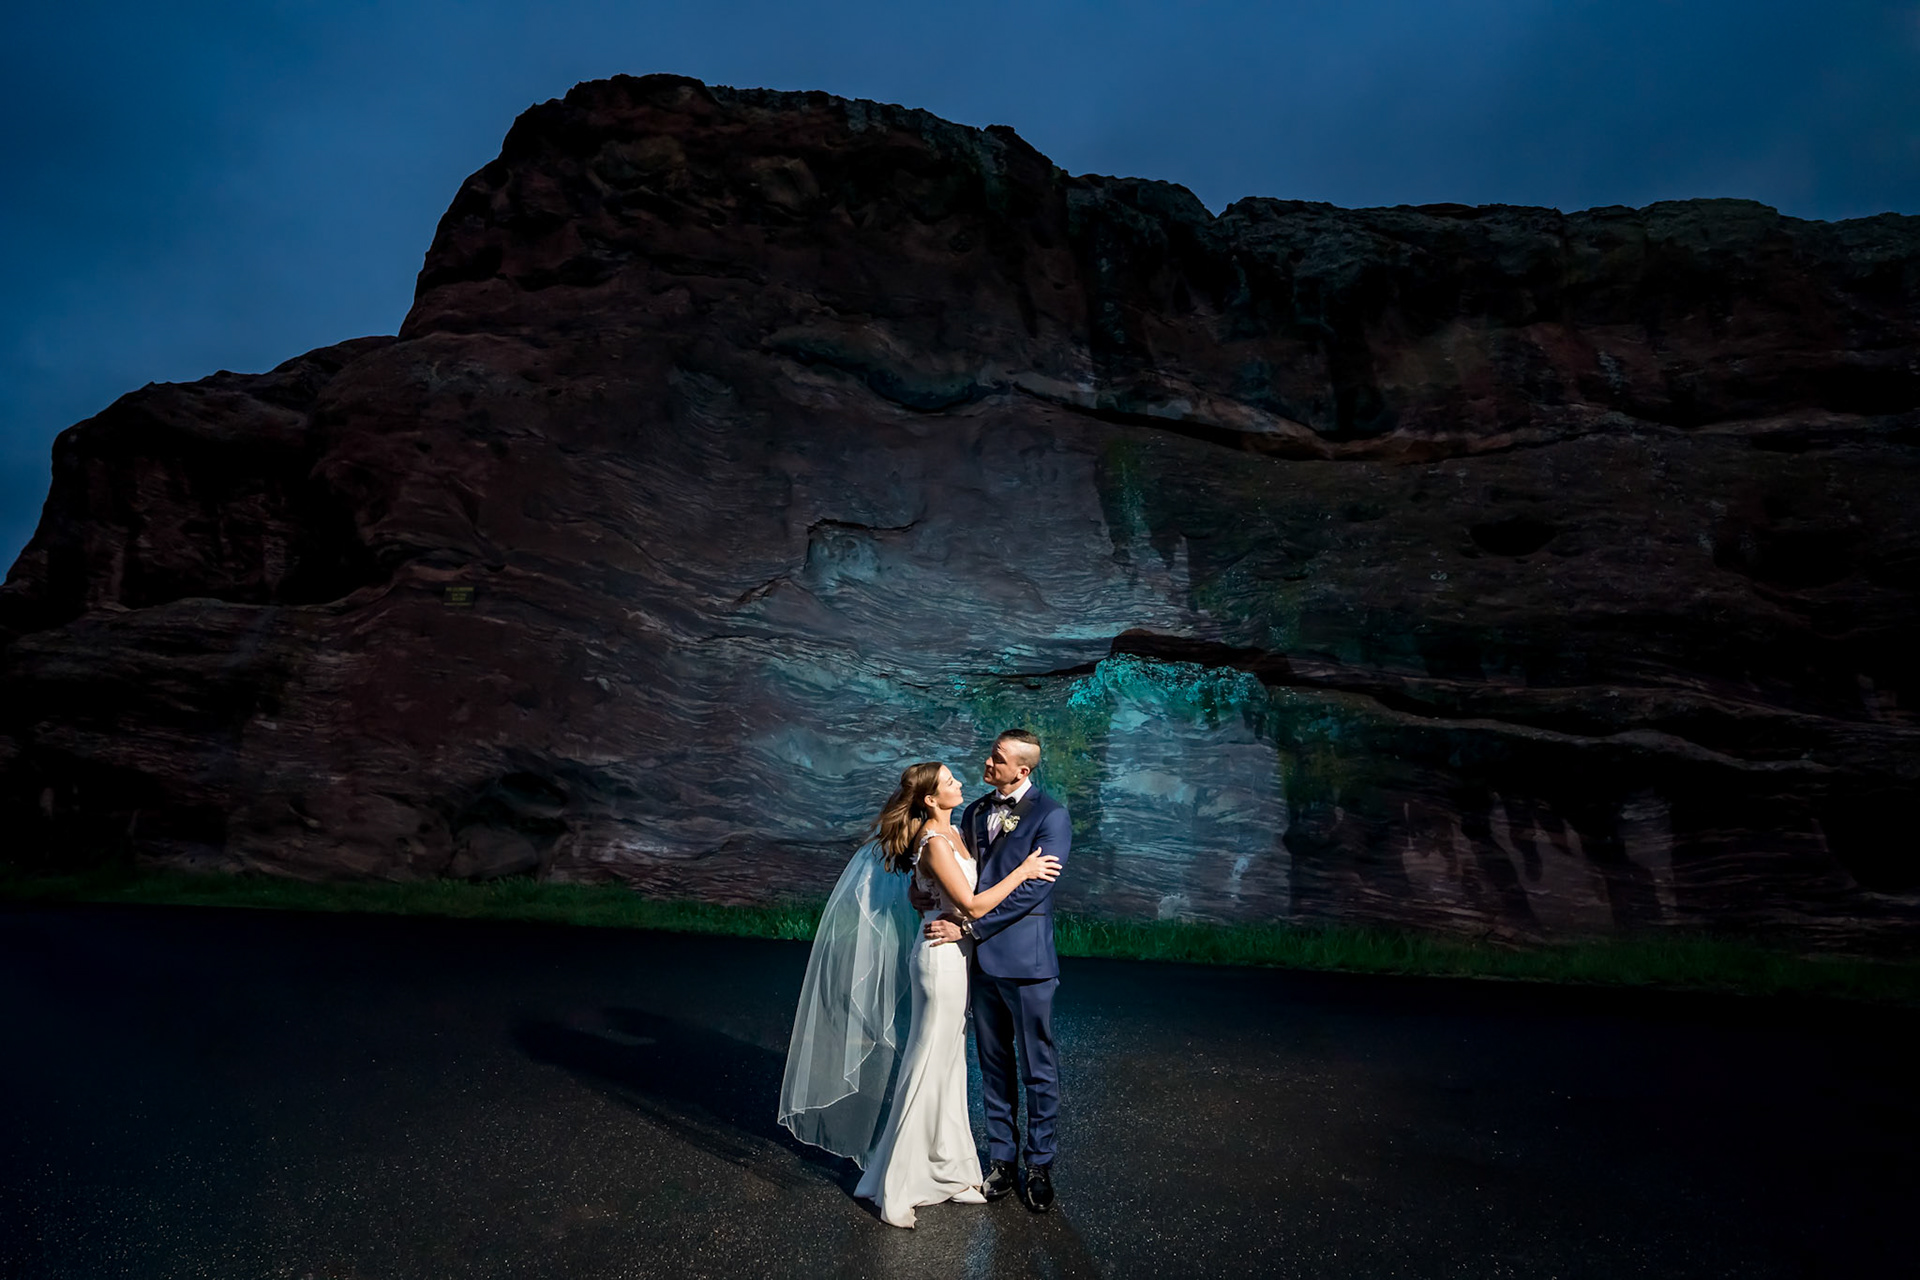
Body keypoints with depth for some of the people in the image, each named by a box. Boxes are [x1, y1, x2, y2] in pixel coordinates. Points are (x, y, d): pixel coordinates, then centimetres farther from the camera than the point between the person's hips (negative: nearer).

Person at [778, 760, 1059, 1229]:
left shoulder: (951, 832, 7)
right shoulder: (934, 843, -22)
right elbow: (973, 905, -23)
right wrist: (1022, 871, -18)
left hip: (953, 955, 9)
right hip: (941, 957, -9)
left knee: (949, 1066, 18)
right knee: (927, 1068, 1)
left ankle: (947, 1170, 33)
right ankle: (895, 1187, 15)